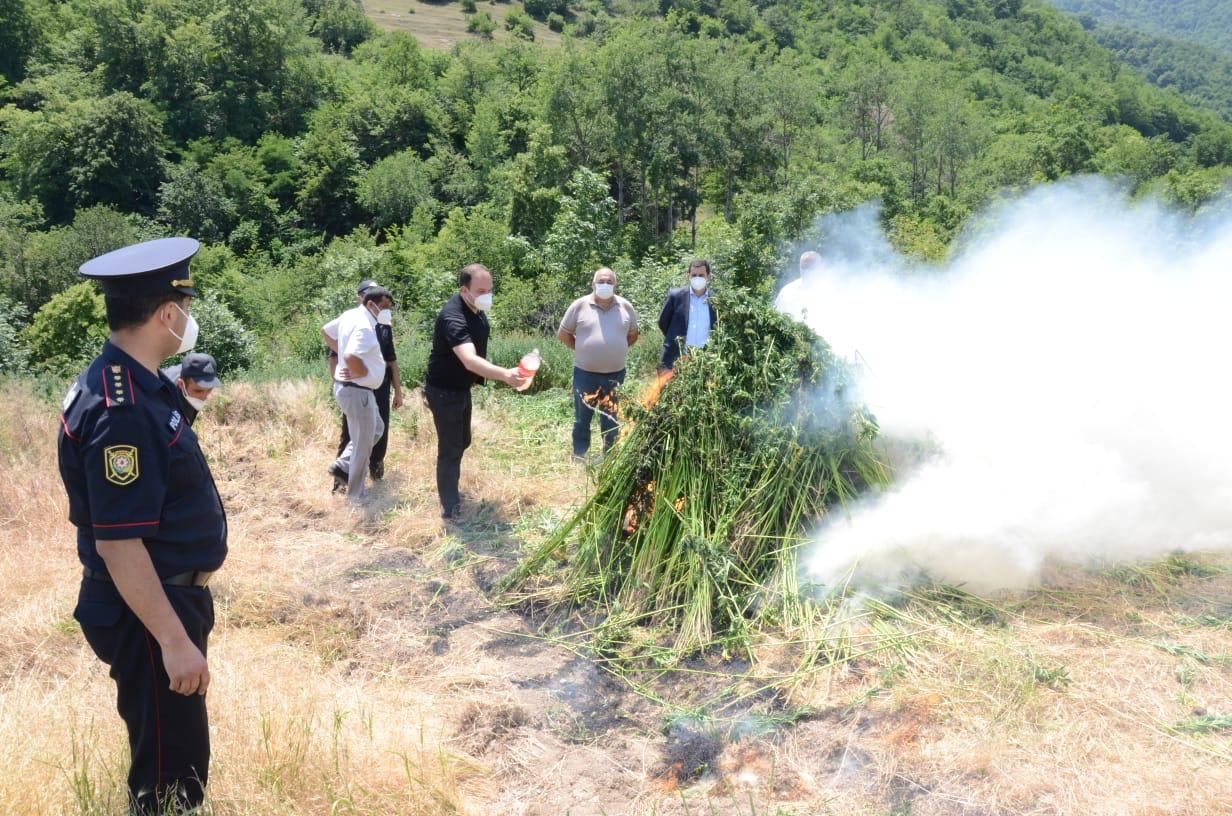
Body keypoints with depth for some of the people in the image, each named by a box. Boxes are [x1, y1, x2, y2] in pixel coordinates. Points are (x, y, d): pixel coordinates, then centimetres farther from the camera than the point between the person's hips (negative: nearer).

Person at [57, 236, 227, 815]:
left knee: (176, 747, 26)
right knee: (170, 768, 6)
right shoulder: (121, 410, -27)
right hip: (146, 613, -10)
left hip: (169, 596, 10)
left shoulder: (134, 383, 4)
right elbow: (118, 543, -27)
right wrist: (173, 639, -23)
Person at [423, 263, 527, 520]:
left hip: (461, 386, 9)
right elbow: (470, 360, -49)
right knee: (450, 448, -3)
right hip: (444, 390, -9)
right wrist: (505, 375, -62)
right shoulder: (453, 317, -33)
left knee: (462, 442, 22)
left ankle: (450, 491, 41)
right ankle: (450, 509, 8)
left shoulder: (476, 308, -2)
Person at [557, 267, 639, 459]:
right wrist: (581, 349, 3)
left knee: (611, 419, 12)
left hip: (615, 373, 2)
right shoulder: (580, 305, -4)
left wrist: (615, 349, 7)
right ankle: (579, 456, 17)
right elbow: (563, 334, 4)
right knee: (582, 418, 6)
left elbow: (633, 335, 16)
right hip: (585, 373, -2)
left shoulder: (626, 307, 2)